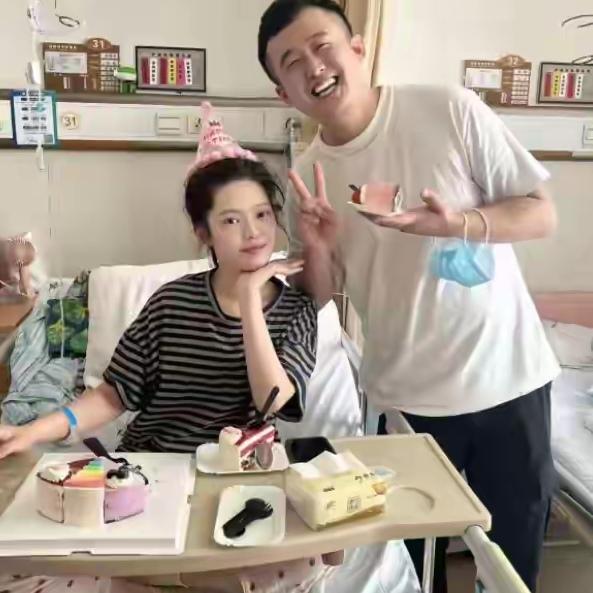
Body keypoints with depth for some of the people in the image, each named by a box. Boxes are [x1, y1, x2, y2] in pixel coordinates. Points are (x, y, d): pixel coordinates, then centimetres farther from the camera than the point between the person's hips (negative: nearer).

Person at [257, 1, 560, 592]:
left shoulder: (449, 110, -11)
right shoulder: (307, 177, -2)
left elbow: (541, 213, -7)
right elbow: (316, 298, 5)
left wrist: (458, 224, -25)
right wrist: (317, 250, -16)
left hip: (509, 374, -1)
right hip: (407, 396, 2)